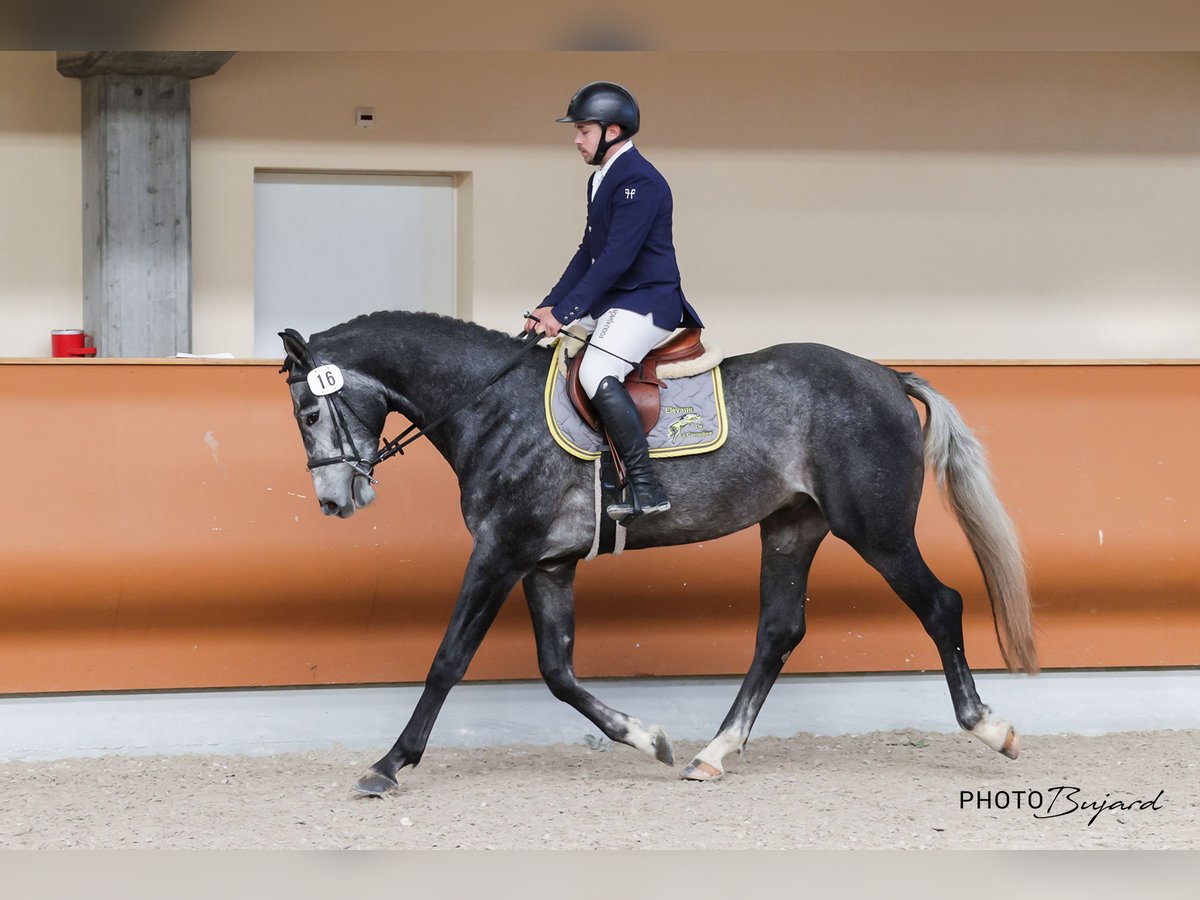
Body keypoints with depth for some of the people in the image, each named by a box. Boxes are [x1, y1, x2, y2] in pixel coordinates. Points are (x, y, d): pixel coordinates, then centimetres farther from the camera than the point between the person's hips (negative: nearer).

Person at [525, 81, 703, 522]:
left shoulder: (639, 182, -18)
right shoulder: (601, 179, 15)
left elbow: (616, 258, -23)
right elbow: (588, 252, 18)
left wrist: (564, 312, -23)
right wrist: (549, 306, 8)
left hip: (647, 303, -11)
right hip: (609, 301, 11)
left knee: (597, 374, -31)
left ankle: (646, 489, -30)